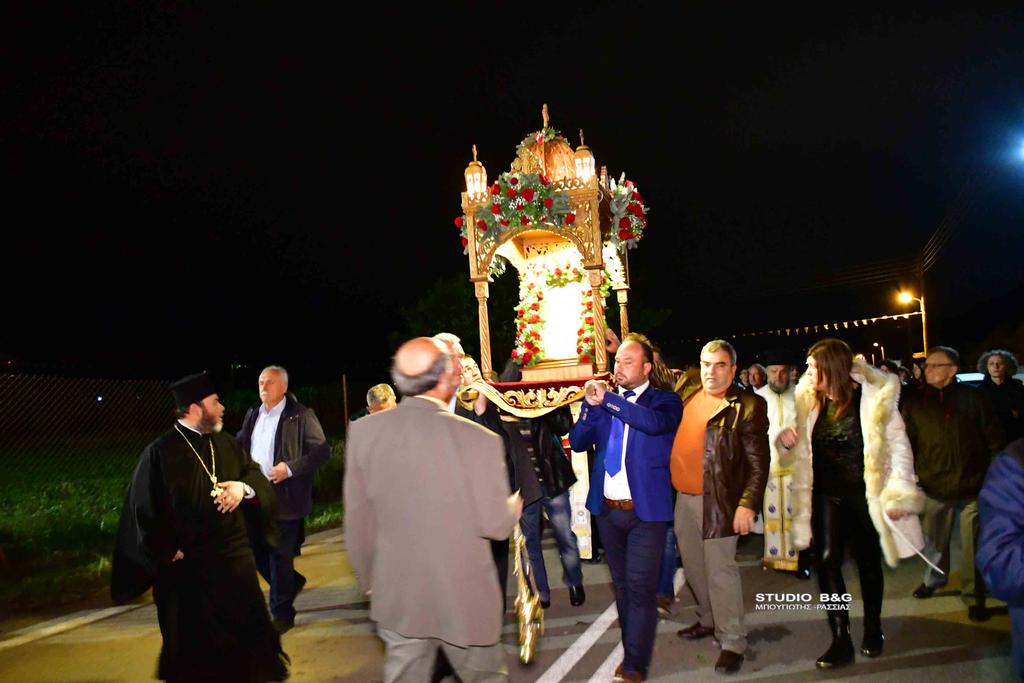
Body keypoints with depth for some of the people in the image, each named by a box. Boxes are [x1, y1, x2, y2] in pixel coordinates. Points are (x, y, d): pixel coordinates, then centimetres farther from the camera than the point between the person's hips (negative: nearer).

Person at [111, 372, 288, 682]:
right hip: (189, 566, -5)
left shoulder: (226, 444, 5)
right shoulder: (160, 453, -12)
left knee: (247, 632, 11)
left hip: (234, 556, 5)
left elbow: (256, 474, 6)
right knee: (198, 644, 10)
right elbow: (144, 510, -11)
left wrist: (243, 487, -16)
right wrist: (169, 552, -10)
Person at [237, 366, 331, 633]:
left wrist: (289, 468, -20)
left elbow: (322, 450, -12)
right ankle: (291, 582, 40)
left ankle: (282, 613, 20)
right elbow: (240, 446, 22)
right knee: (257, 551, 14)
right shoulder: (252, 414, 11)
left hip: (284, 498, -6)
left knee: (280, 556, 3)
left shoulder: (301, 415, -9)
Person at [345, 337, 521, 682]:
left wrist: (370, 582, 14)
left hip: (397, 598, 3)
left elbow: (357, 523, -1)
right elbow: (495, 526, -13)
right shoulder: (479, 440, -21)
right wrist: (514, 505, 10)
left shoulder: (364, 431, -9)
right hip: (466, 599, -3)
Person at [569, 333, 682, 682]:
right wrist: (591, 405, -14)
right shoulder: (603, 402, 7)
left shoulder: (665, 401, -4)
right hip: (607, 509, 5)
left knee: (640, 588, -3)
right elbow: (577, 443, 1)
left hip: (646, 510, -4)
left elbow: (655, 422, -27)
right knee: (622, 586, 16)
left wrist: (607, 399, -29)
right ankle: (632, 651, 30)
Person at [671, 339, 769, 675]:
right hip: (682, 497, 7)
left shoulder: (748, 405, -11)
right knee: (693, 566, 18)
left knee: (720, 570, -2)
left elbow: (758, 461, -13)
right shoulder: (687, 395, 8)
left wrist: (748, 504, -18)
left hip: (718, 500, -6)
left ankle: (733, 642, 13)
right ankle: (708, 619, 38)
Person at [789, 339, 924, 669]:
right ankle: (841, 640, 2)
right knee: (826, 560, -7)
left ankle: (873, 629, 34)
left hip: (864, 494, -3)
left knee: (868, 562, 13)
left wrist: (899, 492, -13)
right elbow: (804, 451, 14)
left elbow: (899, 445, -8)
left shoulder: (874, 397, -11)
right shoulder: (812, 403, 3)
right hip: (826, 494, 3)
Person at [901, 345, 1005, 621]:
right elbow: (906, 444, 2)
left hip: (972, 485, -2)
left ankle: (974, 597, 20)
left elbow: (995, 439, 2)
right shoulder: (915, 403, 2)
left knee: (972, 545, 5)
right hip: (933, 486, 2)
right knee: (934, 540, 16)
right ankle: (934, 578, 38)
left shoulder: (973, 398, -1)